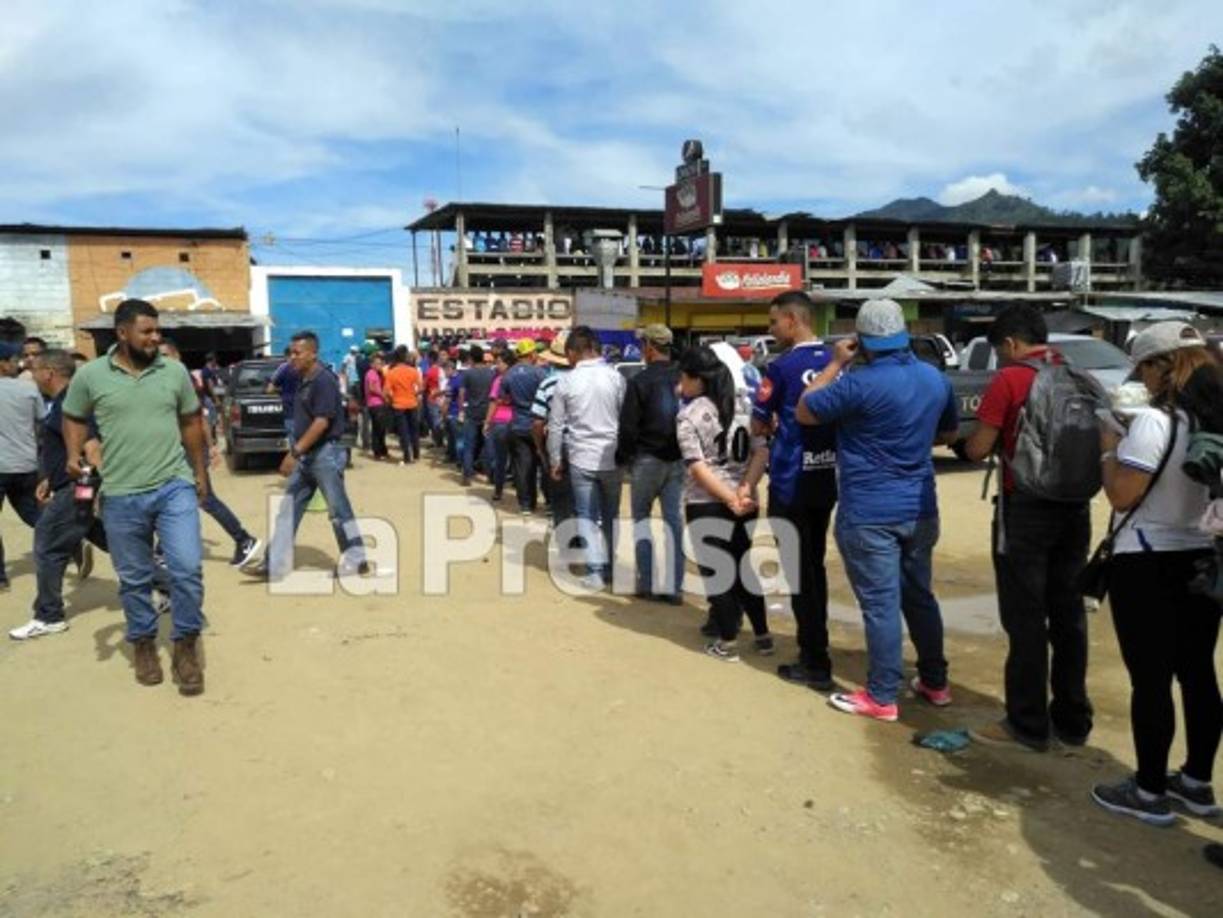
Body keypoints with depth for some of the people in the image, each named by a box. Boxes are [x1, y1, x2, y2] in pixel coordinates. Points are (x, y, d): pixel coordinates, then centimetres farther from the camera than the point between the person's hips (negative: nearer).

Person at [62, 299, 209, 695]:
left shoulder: (174, 371, 3)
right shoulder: (90, 375, -1)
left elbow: (191, 422, 12)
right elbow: (74, 418, 12)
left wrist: (200, 472, 13)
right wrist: (73, 455, -6)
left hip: (175, 487, 0)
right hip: (121, 496, 0)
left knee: (187, 568, -6)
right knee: (134, 579, 11)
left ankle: (185, 647, 11)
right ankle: (144, 644, 31)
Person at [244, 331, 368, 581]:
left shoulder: (324, 380, -16)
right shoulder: (304, 381, 12)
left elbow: (322, 422, -23)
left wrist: (295, 451, -24)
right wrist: (295, 452, 18)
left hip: (325, 454, -9)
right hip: (306, 456, 9)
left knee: (338, 510, 1)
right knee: (288, 509, 8)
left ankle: (356, 561, 13)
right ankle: (274, 565, 11)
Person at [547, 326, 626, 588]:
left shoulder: (566, 381, -4)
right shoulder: (616, 377, -3)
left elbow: (555, 426, 0)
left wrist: (555, 461, 9)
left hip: (581, 458, -1)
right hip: (612, 457, 2)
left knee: (587, 516, 6)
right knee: (612, 515, 14)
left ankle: (595, 570, 0)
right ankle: (612, 567, 21)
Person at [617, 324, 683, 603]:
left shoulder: (640, 381, -12)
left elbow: (628, 426, -11)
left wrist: (622, 456, 3)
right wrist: (683, 451, 13)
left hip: (647, 459, -4)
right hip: (677, 459, 4)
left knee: (641, 518, 10)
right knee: (673, 519, 8)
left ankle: (647, 581, 7)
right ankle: (673, 585, 8)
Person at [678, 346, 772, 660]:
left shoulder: (689, 415, -8)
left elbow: (697, 467, -15)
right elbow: (761, 451, -1)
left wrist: (730, 499, -16)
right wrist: (745, 490, -9)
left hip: (706, 503, -5)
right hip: (745, 501, 5)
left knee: (716, 571, 6)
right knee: (744, 566, 17)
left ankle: (728, 643, 13)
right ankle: (762, 635, 24)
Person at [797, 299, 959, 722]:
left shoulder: (860, 383, -18)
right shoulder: (935, 378, 5)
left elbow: (804, 412, -6)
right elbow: (948, 433, 21)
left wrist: (836, 364, 0)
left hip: (870, 513, -7)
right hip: (920, 508, 7)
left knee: (880, 604, 0)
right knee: (919, 595, 18)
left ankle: (882, 697, 9)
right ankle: (935, 682, 29)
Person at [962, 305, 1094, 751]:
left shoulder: (1009, 379, -11)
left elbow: (977, 449, -11)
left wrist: (1001, 440, 9)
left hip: (1026, 508, -6)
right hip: (1075, 506, 6)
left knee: (1025, 617, 2)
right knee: (1069, 614, 13)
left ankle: (1028, 724, 10)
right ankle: (1073, 719, 23)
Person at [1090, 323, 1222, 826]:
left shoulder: (1153, 420, -19)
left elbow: (1121, 496, -18)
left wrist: (1109, 448, -2)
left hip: (1148, 564, -8)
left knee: (1150, 681, 3)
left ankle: (1149, 793, 14)